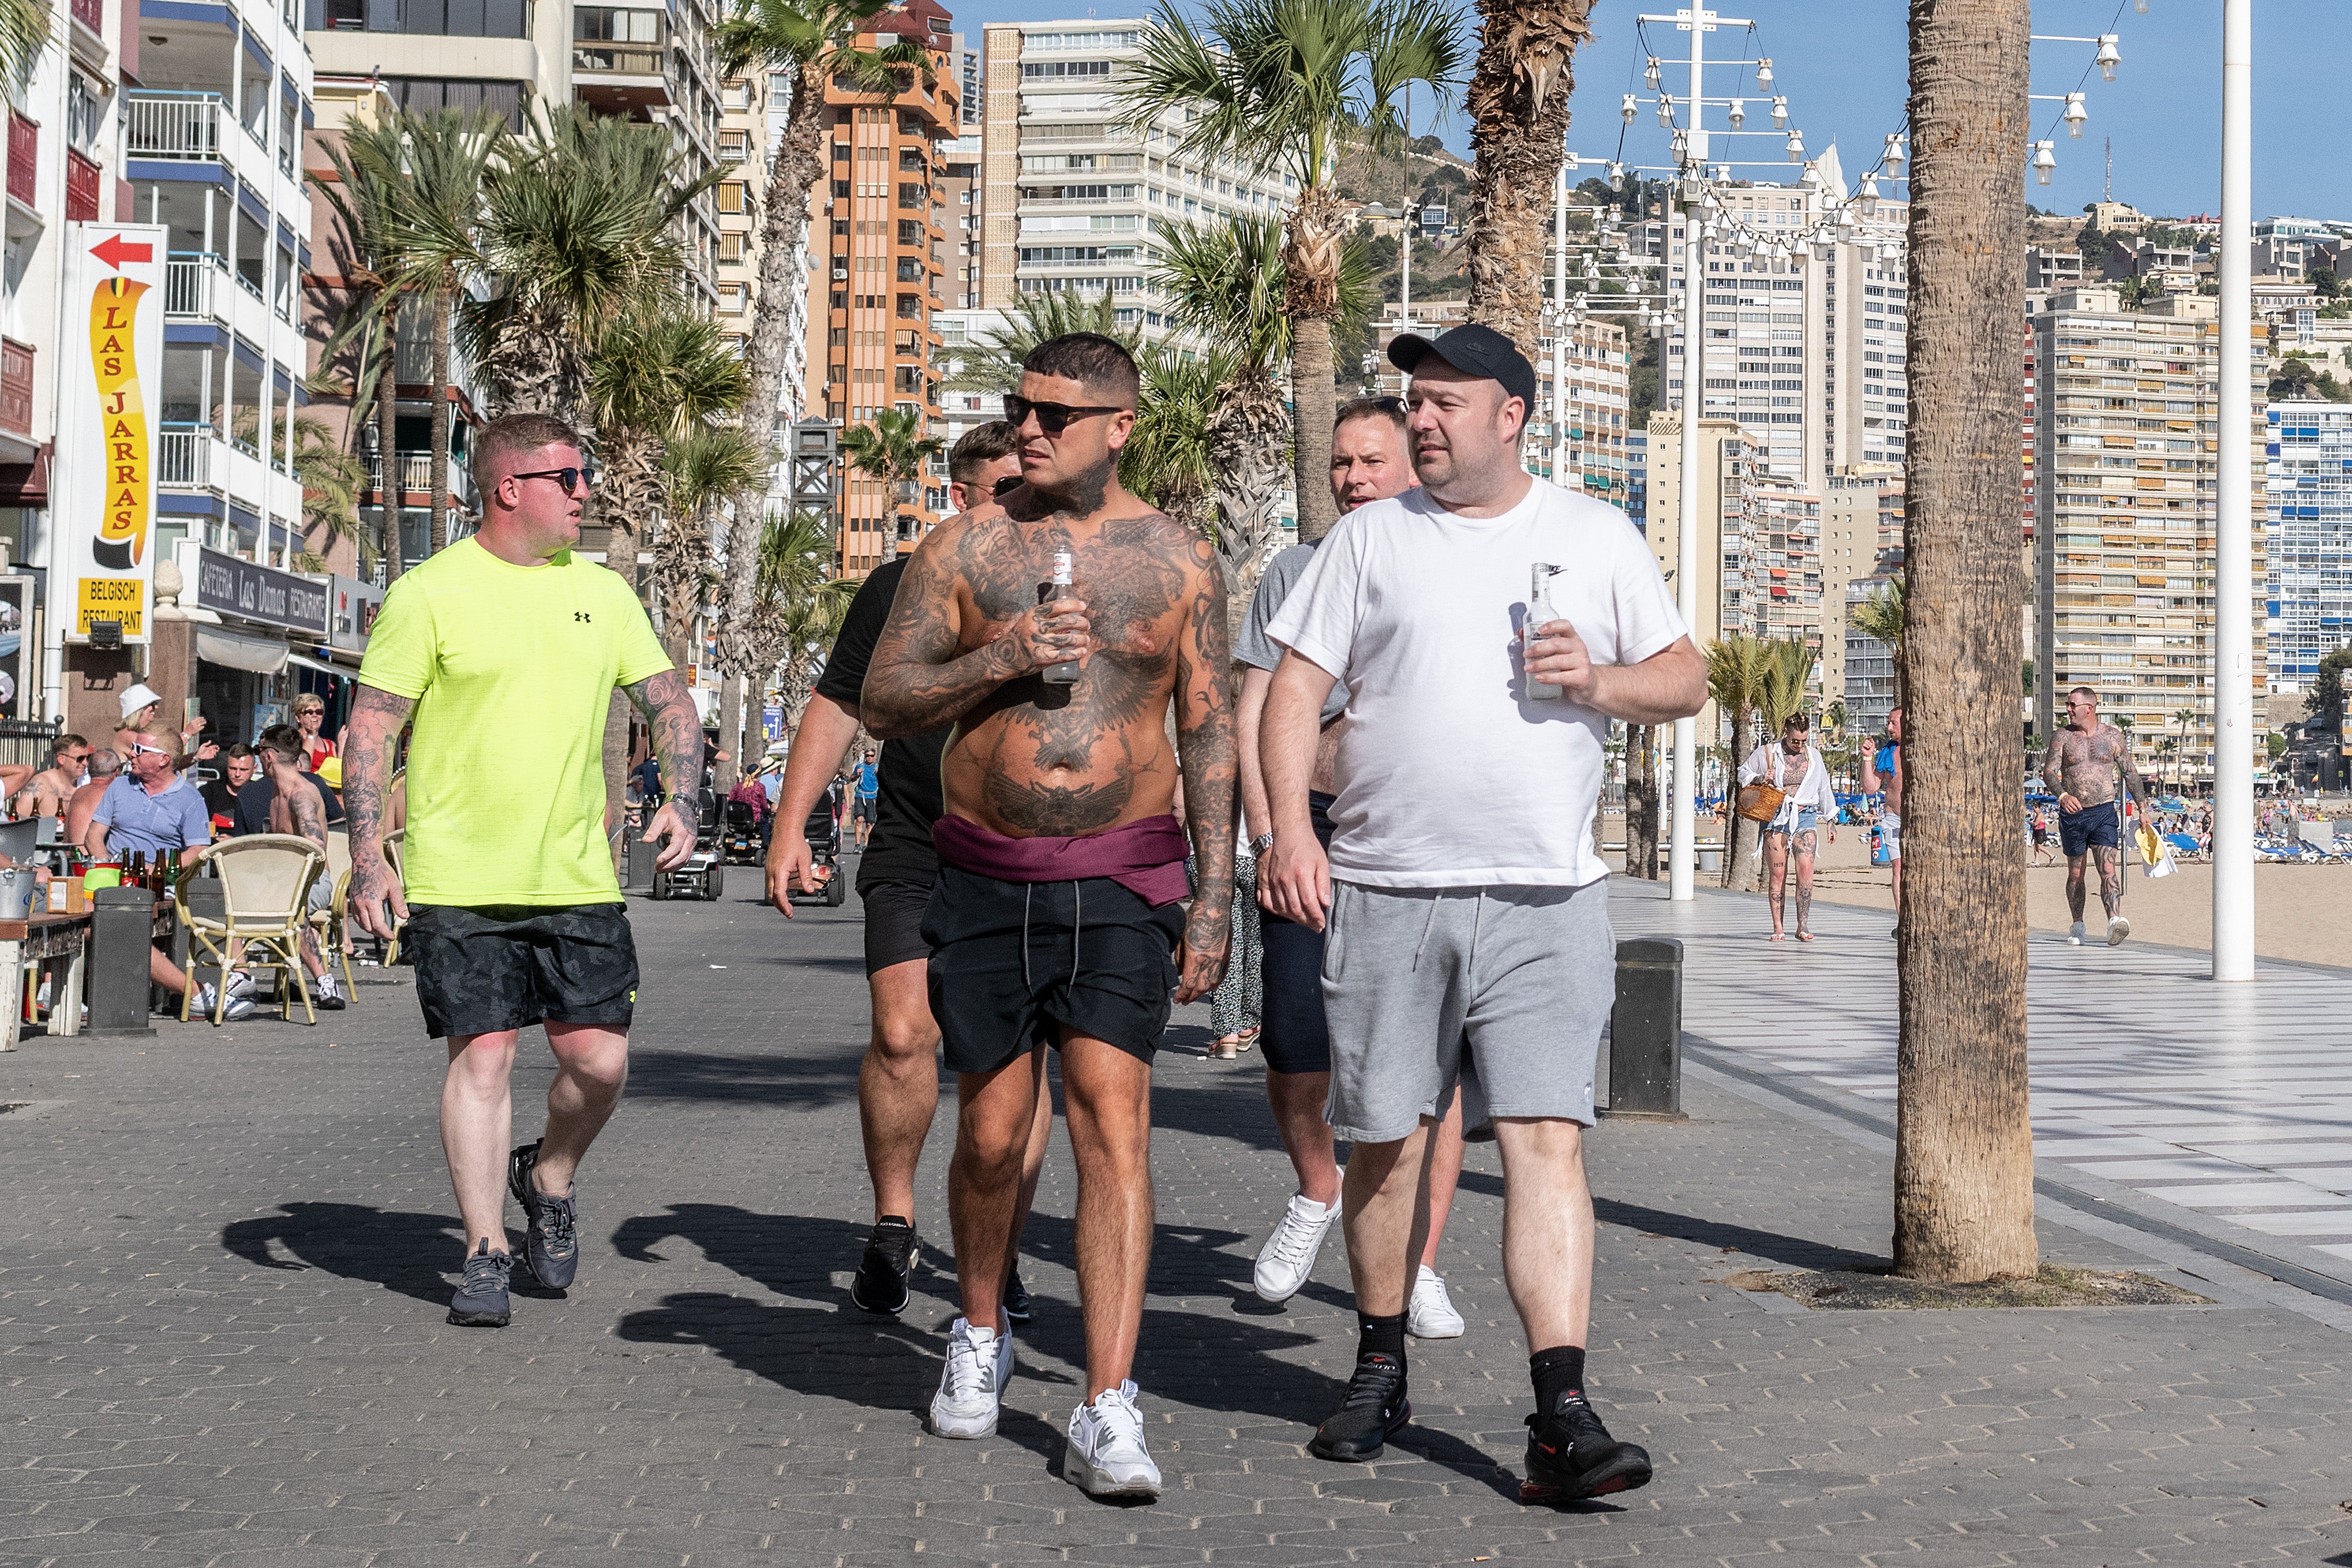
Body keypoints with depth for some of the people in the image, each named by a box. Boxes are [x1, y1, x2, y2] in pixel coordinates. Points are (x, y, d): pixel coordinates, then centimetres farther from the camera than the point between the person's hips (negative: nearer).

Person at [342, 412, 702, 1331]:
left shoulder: (602, 593, 10)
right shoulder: (429, 593, -4)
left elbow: (669, 701, 17)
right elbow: (371, 729, -3)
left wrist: (680, 798, -1)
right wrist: (368, 857, -10)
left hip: (578, 878, 4)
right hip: (459, 881, -4)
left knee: (599, 1060, 0)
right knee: (482, 1056, -5)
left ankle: (549, 1179, 29)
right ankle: (486, 1255, 6)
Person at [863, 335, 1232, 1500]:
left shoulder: (1178, 558, 3)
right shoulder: (964, 551, 3)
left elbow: (1210, 732, 6)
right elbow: (882, 703, 3)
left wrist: (1215, 896, 0)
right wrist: (1001, 657, -14)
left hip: (1122, 880, -1)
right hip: (987, 880, 1)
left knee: (1113, 1120, -12)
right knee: (991, 1133, 8)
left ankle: (1107, 1414, -13)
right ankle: (980, 1335, 35)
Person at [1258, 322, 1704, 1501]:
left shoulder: (1596, 537, 11)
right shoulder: (1370, 538, 10)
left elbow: (1686, 680, 13)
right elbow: (1296, 689, 6)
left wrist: (1598, 679, -8)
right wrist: (1289, 824, -8)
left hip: (1545, 897, -1)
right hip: (1386, 891, 1)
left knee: (1546, 1138, -10)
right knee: (1387, 1139, 7)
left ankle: (1562, 1419, -14)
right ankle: (1380, 1372, 25)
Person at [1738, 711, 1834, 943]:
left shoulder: (1814, 757, 12)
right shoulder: (1767, 754, 4)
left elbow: (1824, 791, 21)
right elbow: (1743, 773, 15)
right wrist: (1760, 778, -7)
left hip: (1806, 817, 1)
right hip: (1776, 819, -1)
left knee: (1806, 870, -14)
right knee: (1778, 875, -3)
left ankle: (1803, 926, -9)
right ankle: (1778, 928, 3)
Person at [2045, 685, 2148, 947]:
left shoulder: (2113, 736, 5)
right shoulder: (2062, 737, 3)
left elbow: (2130, 773, 12)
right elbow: (2049, 772, -5)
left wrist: (2143, 808, 9)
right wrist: (2063, 795, -25)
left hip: (2104, 811, -1)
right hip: (2072, 813, 1)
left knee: (2108, 869, -16)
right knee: (2075, 872, 10)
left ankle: (2115, 920, -30)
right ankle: (2078, 926, 21)